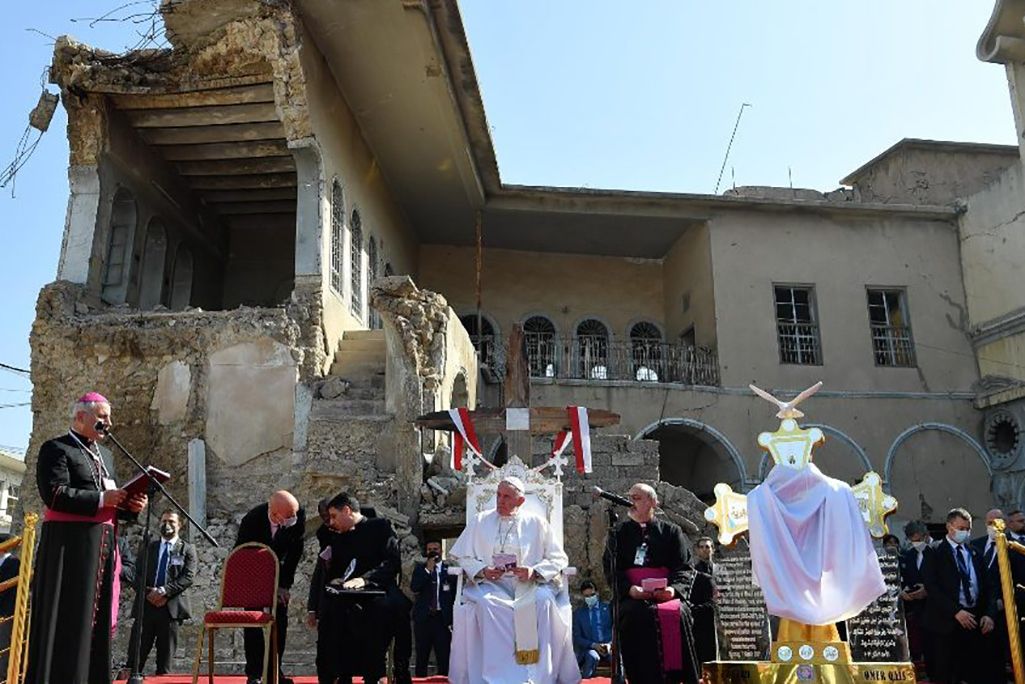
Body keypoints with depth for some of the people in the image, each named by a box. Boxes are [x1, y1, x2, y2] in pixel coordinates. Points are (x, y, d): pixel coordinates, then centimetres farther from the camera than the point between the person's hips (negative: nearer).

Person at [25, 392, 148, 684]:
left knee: (96, 615, 7)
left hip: (103, 544, 8)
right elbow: (54, 494, -16)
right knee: (68, 617, -6)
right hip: (71, 545, -8)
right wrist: (101, 499, -18)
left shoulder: (105, 454, 21)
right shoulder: (55, 449, -3)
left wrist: (130, 506, 1)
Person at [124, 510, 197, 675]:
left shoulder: (187, 549, 6)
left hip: (171, 606, -2)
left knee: (166, 652, 1)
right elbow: (136, 572, 6)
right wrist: (147, 593, -12)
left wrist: (164, 591, -16)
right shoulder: (148, 547, 15)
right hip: (146, 604, 2)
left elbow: (188, 577, -5)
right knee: (136, 651, 0)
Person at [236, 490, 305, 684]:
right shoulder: (251, 520, -32)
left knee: (280, 620, -2)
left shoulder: (298, 516, -27)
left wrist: (285, 584, -14)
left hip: (279, 569, 2)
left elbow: (295, 552, -13)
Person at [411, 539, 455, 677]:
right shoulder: (419, 568, 8)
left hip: (442, 618, -1)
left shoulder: (449, 569, 5)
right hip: (423, 617, 1)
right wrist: (428, 570, -13)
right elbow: (414, 588, -7)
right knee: (422, 655, 7)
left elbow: (456, 594, 5)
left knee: (444, 656, -5)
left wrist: (454, 618, 0)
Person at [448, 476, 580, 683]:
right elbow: (461, 556, 8)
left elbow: (559, 559, 6)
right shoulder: (480, 521, 12)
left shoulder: (536, 523, 9)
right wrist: (482, 571, -10)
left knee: (544, 601, -32)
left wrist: (534, 571, -12)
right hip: (491, 586, 1)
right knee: (484, 604, -33)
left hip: (530, 586, 0)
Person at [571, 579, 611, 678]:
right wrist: (593, 645, -11)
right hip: (588, 648, 0)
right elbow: (577, 637, 5)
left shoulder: (607, 608, 10)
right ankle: (584, 674, -19)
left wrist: (610, 644, -12)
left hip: (608, 646, 1)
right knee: (593, 657, -37)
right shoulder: (578, 613, 9)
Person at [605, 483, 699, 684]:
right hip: (632, 597, 0)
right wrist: (629, 588, -14)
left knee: (678, 614, -32)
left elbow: (684, 567, 7)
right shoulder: (620, 532, 18)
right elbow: (611, 568, 7)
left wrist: (674, 588, -15)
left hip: (666, 594, 0)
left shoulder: (671, 531, 16)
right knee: (638, 615, -34)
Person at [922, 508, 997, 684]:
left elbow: (987, 586, 14)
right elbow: (932, 587, -10)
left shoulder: (973, 553, 13)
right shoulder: (936, 552, -2)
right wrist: (956, 611, -17)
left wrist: (989, 613, 0)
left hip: (974, 620, 4)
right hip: (947, 621, -4)